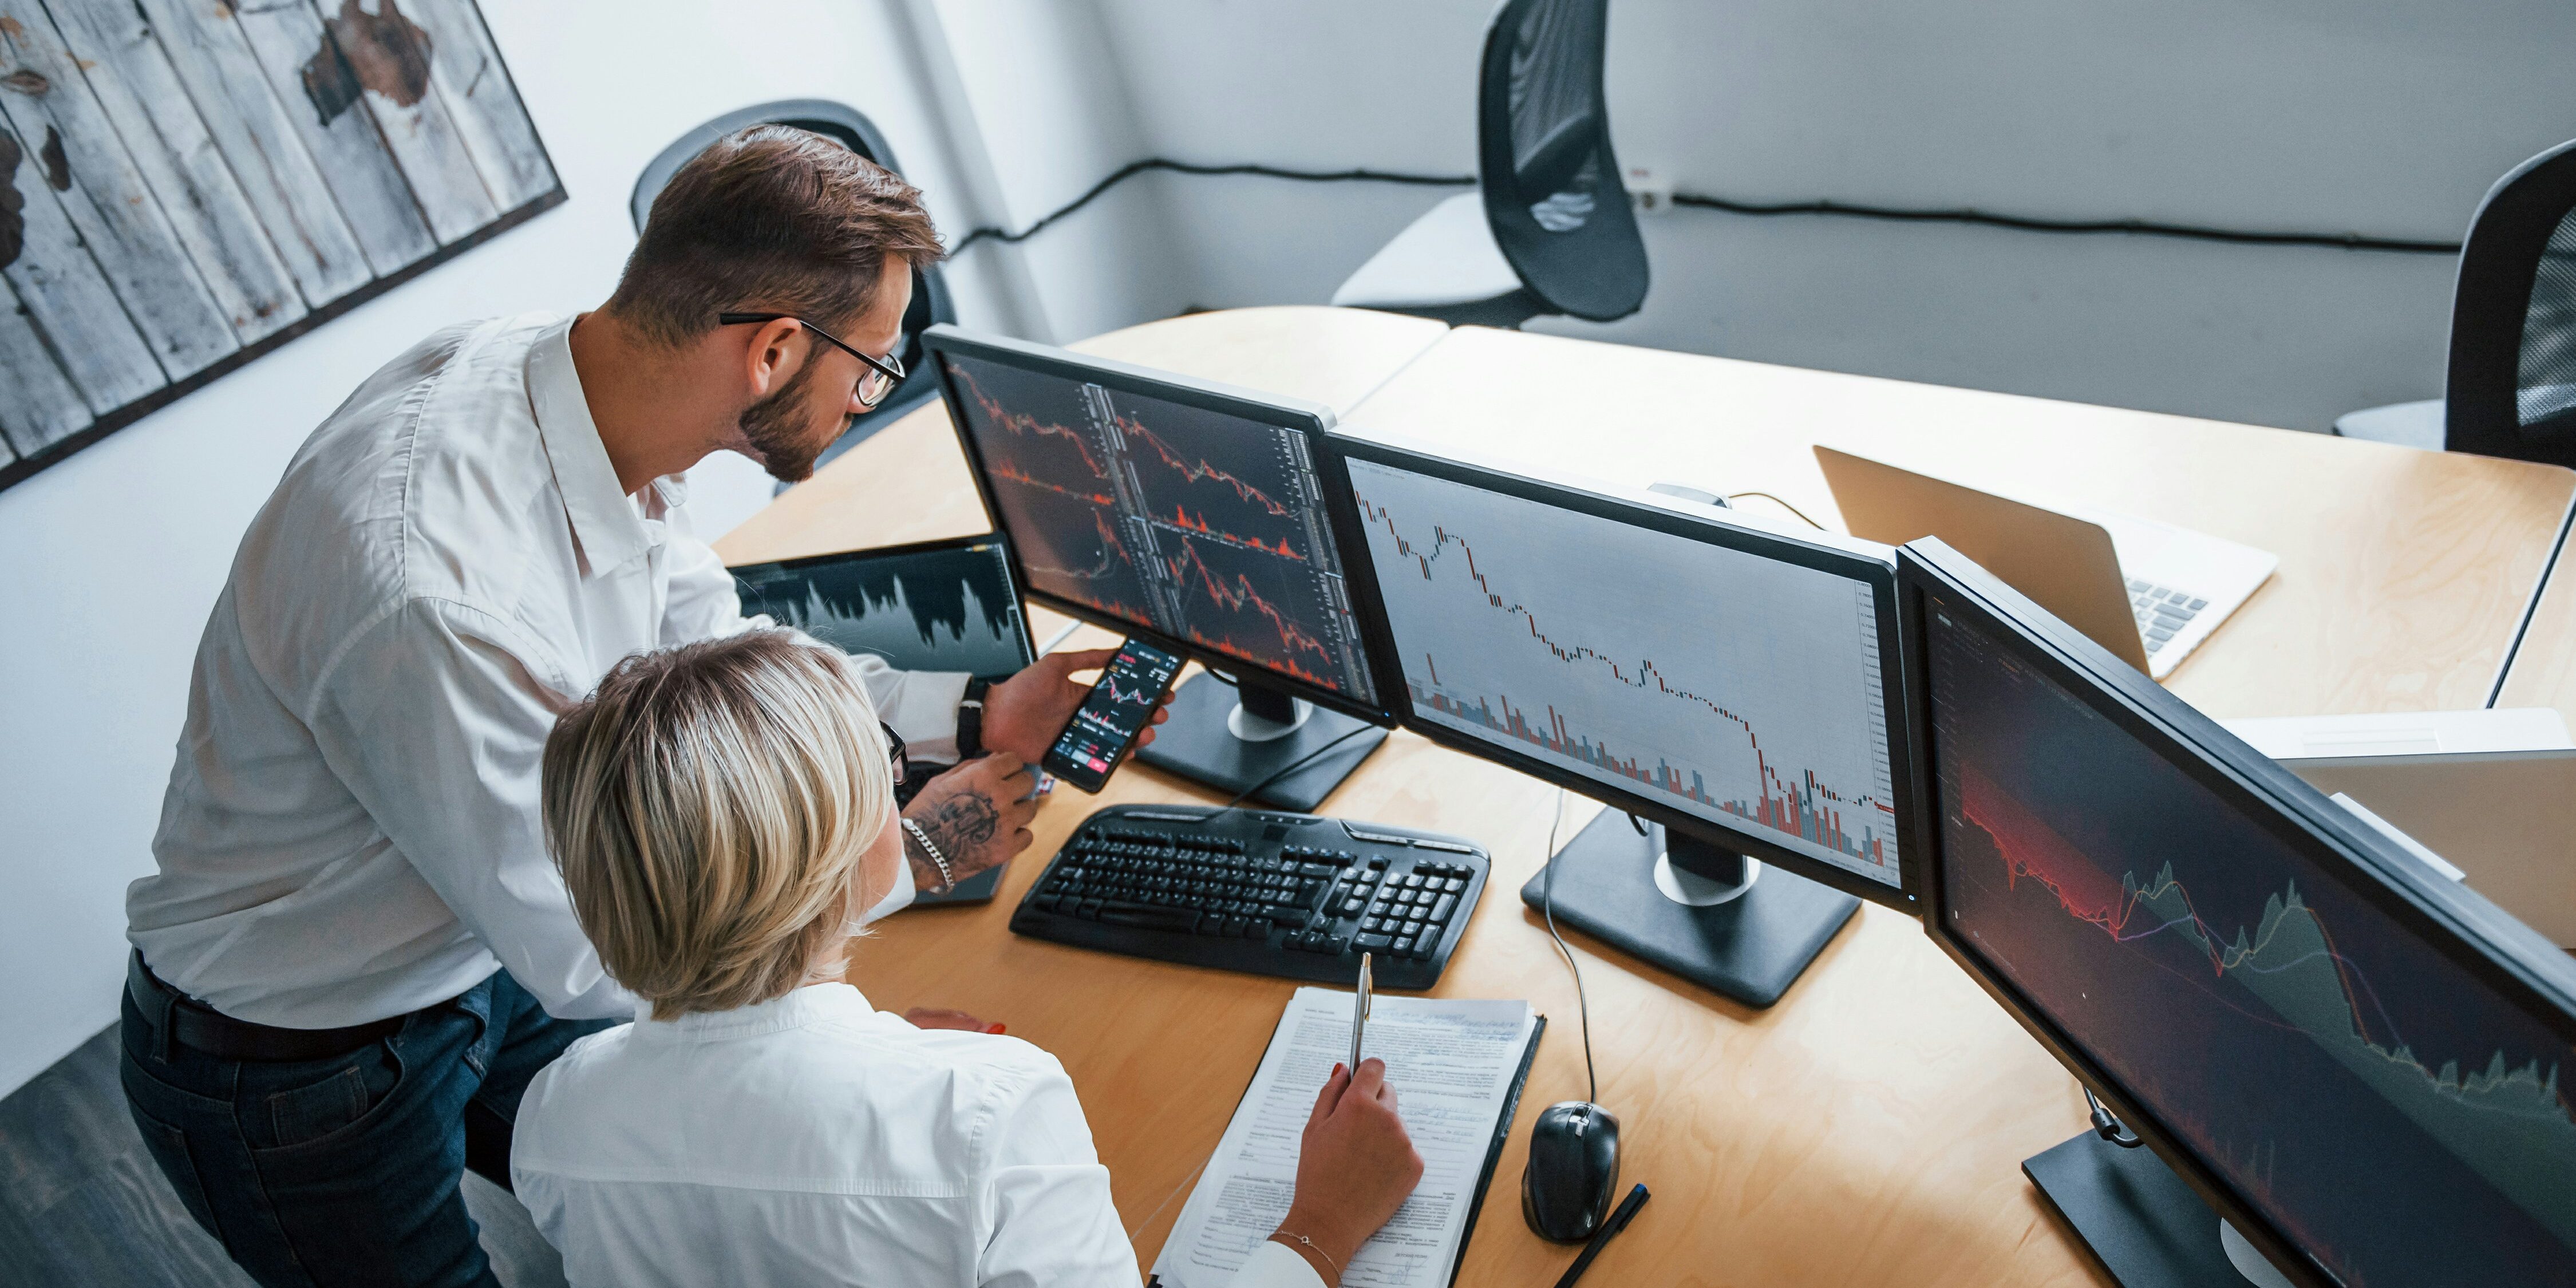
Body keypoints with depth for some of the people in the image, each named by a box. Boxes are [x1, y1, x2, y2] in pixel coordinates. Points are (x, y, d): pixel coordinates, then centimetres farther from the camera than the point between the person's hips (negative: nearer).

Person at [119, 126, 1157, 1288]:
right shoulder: (432, 585, -39)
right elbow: (589, 956, -28)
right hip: (294, 1079, -7)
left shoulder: (596, 404, -14)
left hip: (486, 956, 7)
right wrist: (907, 857, -18)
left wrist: (970, 716, -4)